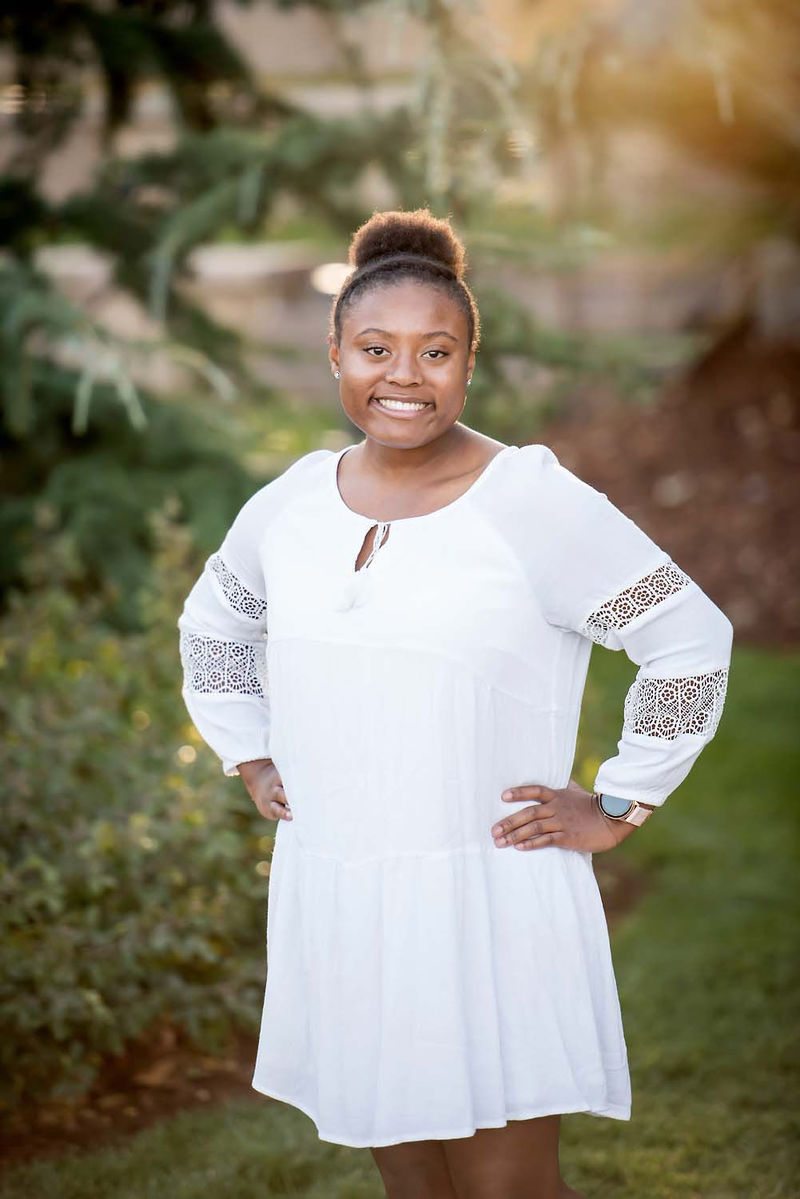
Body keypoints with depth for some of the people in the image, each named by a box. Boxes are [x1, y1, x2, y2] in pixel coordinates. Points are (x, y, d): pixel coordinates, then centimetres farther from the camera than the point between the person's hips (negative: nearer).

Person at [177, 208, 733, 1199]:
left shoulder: (534, 502, -12)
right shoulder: (293, 502, 5)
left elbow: (692, 641, -9)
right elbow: (211, 628, 24)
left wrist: (618, 807, -8)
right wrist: (249, 762, 15)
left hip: (486, 906, -5)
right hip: (332, 904, 5)